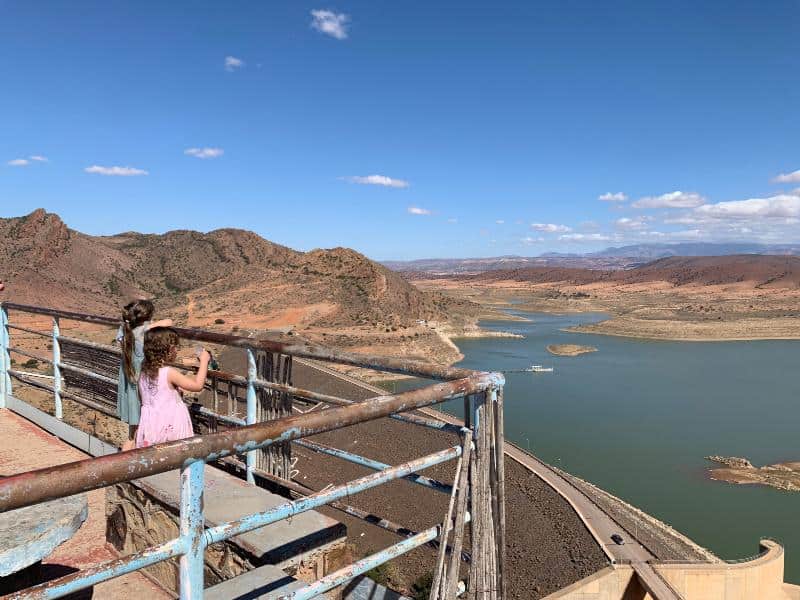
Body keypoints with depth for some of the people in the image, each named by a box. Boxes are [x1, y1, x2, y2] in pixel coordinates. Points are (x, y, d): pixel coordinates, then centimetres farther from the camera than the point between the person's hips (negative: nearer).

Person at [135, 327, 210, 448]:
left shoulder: (143, 372, 2)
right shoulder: (169, 373, -18)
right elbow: (198, 386, -16)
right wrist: (204, 361, -6)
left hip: (150, 424, 7)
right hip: (170, 425, -7)